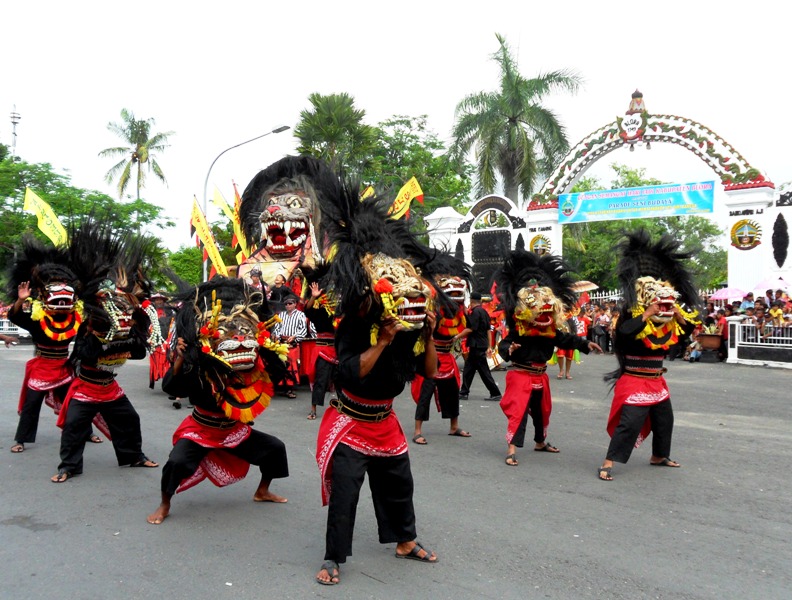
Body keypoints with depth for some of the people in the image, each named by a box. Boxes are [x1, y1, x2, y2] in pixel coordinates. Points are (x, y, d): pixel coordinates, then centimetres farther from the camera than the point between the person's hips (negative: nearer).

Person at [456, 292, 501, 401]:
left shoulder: (475, 312, -15)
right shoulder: (484, 312, 12)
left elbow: (470, 329, -20)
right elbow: (488, 330, 14)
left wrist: (457, 336, -13)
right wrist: (488, 346, 17)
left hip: (477, 346, -9)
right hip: (482, 345, 9)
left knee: (484, 371, -4)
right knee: (468, 369, 13)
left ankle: (495, 393, 0)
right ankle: (464, 393, 17)